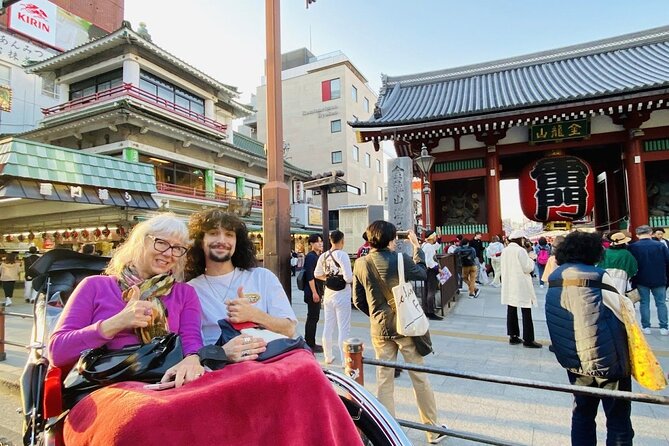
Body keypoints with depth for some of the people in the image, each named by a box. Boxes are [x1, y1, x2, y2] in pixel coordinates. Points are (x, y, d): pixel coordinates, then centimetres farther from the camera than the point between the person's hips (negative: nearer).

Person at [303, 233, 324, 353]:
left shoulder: (318, 256, 16)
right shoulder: (310, 256, -13)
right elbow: (310, 276, -20)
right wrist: (314, 292, -23)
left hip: (317, 291, 10)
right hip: (312, 292, -10)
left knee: (314, 318, 15)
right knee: (312, 318, -3)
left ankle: (310, 343, 24)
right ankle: (310, 345, 5)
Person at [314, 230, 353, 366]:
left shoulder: (323, 256, 3)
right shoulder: (342, 255, -18)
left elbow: (317, 274, 13)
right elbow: (348, 278, -23)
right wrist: (354, 277, -2)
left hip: (328, 294, 7)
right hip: (342, 295, -6)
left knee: (328, 326, 16)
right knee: (344, 328, 3)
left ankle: (328, 357, 30)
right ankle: (345, 360, 9)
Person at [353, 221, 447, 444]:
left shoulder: (361, 265, -6)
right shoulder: (401, 259, -16)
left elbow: (358, 300, 1)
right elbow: (422, 274, 4)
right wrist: (417, 246, 12)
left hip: (379, 329, 3)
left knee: (384, 379, 13)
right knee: (419, 377, 13)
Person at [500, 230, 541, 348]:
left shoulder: (505, 251, 8)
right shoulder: (520, 250, -14)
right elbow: (527, 268, -14)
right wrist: (531, 260, 5)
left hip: (508, 285, 7)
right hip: (521, 286, -7)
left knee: (511, 311, 10)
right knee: (526, 313, 1)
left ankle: (513, 336, 16)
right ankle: (528, 340, 5)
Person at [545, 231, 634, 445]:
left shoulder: (554, 278, 1)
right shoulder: (597, 276, -16)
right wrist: (630, 299, 12)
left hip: (573, 360, 5)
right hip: (606, 359, -5)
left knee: (582, 412, 19)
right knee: (618, 418, 10)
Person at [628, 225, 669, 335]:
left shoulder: (632, 247, -9)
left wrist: (633, 279, 5)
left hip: (641, 280, -1)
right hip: (659, 279, 1)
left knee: (644, 303, 8)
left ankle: (646, 327, 11)